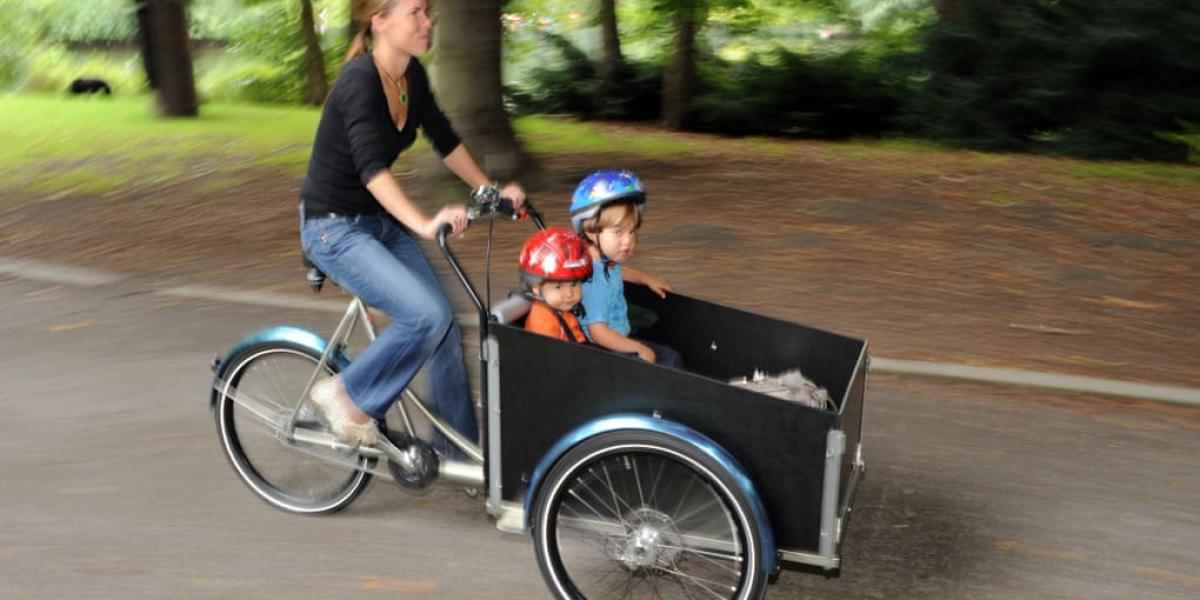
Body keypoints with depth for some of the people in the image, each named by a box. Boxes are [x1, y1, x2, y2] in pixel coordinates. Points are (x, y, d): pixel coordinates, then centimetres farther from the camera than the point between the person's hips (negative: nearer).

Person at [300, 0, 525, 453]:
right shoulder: (360, 80, -24)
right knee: (427, 315, -23)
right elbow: (371, 166, -37)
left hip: (380, 221, 8)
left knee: (443, 324, 2)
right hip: (334, 229, -8)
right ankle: (344, 394, -1)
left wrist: (491, 191, 6)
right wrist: (425, 224, -50)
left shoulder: (413, 76, 1)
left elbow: (445, 140, 12)